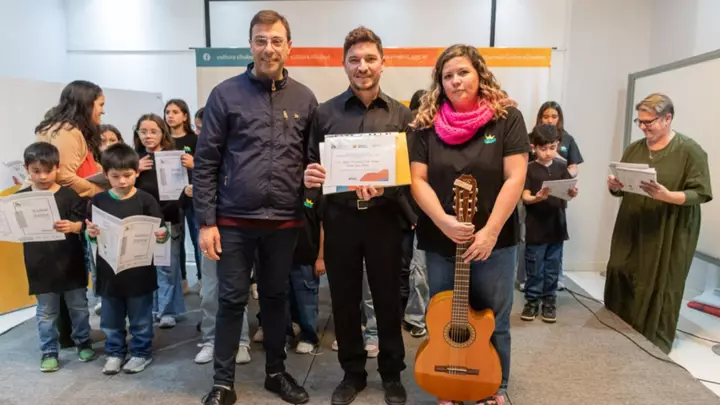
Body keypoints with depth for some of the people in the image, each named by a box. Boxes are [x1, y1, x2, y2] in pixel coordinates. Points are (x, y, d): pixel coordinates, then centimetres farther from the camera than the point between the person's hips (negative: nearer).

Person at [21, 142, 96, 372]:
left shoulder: (69, 195, -7)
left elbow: (82, 224, -11)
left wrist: (72, 226, -32)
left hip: (70, 263, -1)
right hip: (40, 266, 1)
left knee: (78, 306, 14)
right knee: (46, 312, 13)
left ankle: (84, 342, 32)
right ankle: (49, 352, 27)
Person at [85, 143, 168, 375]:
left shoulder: (145, 200, -8)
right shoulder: (99, 201, 1)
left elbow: (159, 232, -7)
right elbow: (90, 232, 6)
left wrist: (162, 236, -28)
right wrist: (90, 233, -16)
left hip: (139, 271, -3)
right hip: (109, 270, 3)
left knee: (140, 318, 10)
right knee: (111, 319, 16)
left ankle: (142, 353, 26)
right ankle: (115, 352, 33)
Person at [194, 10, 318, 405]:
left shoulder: (304, 99, 5)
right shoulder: (225, 94, -3)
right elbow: (205, 162, -3)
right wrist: (206, 221, -7)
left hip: (284, 221, 2)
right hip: (234, 221, -2)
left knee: (276, 297, 16)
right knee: (232, 299, 8)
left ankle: (276, 372, 33)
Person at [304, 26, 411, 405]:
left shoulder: (401, 115, 3)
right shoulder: (325, 113, 3)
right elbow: (311, 164, 5)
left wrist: (385, 188, -20)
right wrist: (308, 175, -18)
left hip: (384, 218, 0)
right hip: (340, 218, 1)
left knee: (388, 299, 10)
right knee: (344, 300, 11)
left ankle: (392, 374, 32)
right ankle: (352, 373, 32)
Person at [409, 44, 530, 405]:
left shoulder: (507, 118, -3)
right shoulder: (427, 124, 2)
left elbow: (515, 178, -9)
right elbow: (418, 180, -2)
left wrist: (489, 232, -16)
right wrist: (443, 221, -17)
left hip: (494, 241, -1)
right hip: (439, 242, 2)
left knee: (493, 324, 10)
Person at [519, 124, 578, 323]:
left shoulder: (561, 167, 5)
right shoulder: (529, 169, -5)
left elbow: (568, 191, 1)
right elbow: (525, 197, -9)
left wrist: (572, 193, -22)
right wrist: (537, 197, -30)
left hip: (556, 225, 3)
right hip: (535, 228, -3)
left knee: (553, 268, 11)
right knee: (534, 269, 6)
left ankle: (549, 301, 23)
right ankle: (532, 300, 19)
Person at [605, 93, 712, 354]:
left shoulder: (690, 151, -7)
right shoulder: (633, 149, 10)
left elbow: (700, 193, -11)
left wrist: (667, 196, -27)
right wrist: (615, 187, -8)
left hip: (668, 236, -5)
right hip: (631, 231, 5)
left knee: (659, 289, 1)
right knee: (620, 281, 7)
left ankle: (656, 344, 18)